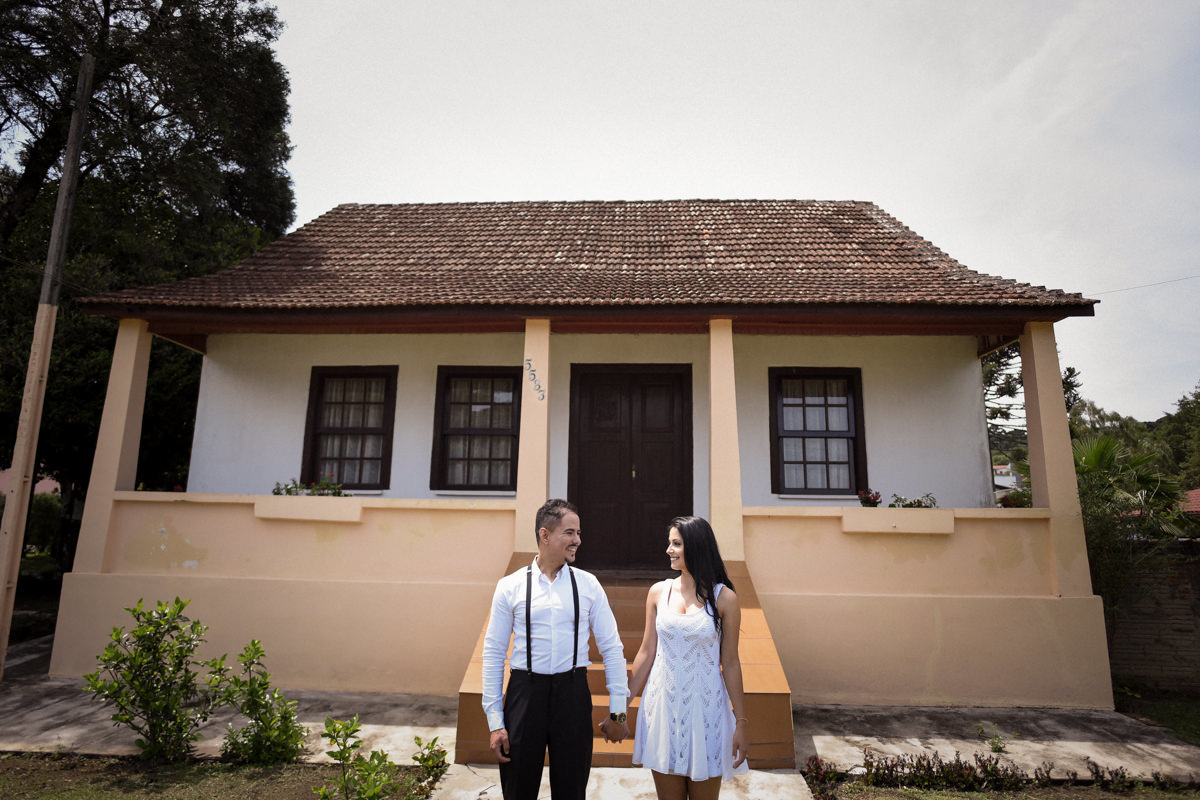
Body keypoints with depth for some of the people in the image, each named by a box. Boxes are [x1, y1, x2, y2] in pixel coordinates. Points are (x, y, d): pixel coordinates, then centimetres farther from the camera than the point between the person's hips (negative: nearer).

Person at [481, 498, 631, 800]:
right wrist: (495, 721, -3)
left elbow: (612, 648, 3)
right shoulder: (510, 587, -3)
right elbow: (493, 653, -1)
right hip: (525, 692, -1)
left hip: (573, 693, 1)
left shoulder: (588, 585, 0)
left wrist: (617, 711, 2)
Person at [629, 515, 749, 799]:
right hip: (663, 706, 2)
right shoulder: (659, 592, 1)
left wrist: (741, 723, -1)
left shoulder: (723, 598, -7)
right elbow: (646, 653, 6)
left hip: (704, 706, -2)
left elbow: (730, 663, -2)